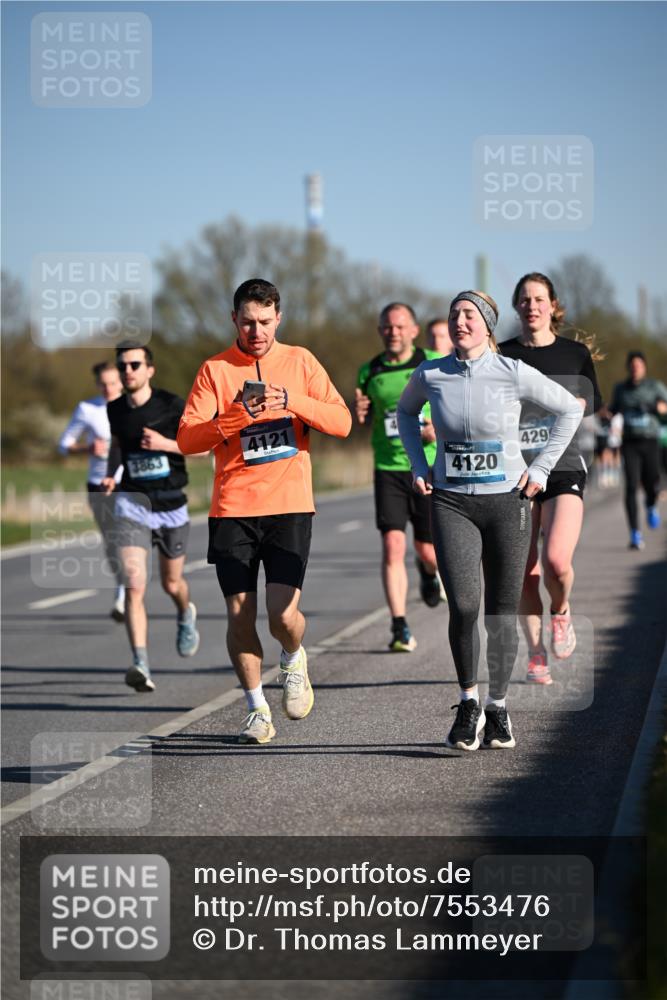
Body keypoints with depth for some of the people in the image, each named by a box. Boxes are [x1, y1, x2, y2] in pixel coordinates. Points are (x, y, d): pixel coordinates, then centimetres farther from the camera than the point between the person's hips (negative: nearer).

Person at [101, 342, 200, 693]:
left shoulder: (172, 406, -9)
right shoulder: (116, 409, 2)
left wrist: (165, 444, -18)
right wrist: (110, 473, 9)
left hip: (171, 505, -1)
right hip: (133, 502, 1)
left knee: (171, 583, 16)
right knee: (134, 585, -18)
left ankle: (186, 615, 53)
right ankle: (140, 664, -24)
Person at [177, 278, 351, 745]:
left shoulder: (300, 361, 7)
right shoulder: (215, 370, 3)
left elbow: (342, 422, 0)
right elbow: (186, 439, -5)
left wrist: (292, 401, -15)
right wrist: (238, 417, -20)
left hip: (290, 506, 0)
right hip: (232, 509, 0)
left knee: (283, 614, -11)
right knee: (240, 615, -1)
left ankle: (294, 660, 23)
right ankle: (258, 710, 17)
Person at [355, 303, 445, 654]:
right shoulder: (369, 371, 5)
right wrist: (359, 413, -5)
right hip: (388, 470, 1)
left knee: (427, 550, 5)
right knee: (393, 546, -12)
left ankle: (429, 572, 44)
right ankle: (400, 628, -9)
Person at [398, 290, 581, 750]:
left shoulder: (514, 374, -7)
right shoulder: (430, 376, -2)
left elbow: (570, 408, 5)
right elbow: (406, 410, 21)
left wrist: (540, 469, 2)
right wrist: (419, 466, 12)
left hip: (507, 502, 0)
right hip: (452, 504, 0)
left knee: (503, 610, 4)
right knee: (464, 604, -15)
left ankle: (498, 706, 21)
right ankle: (469, 702, 3)